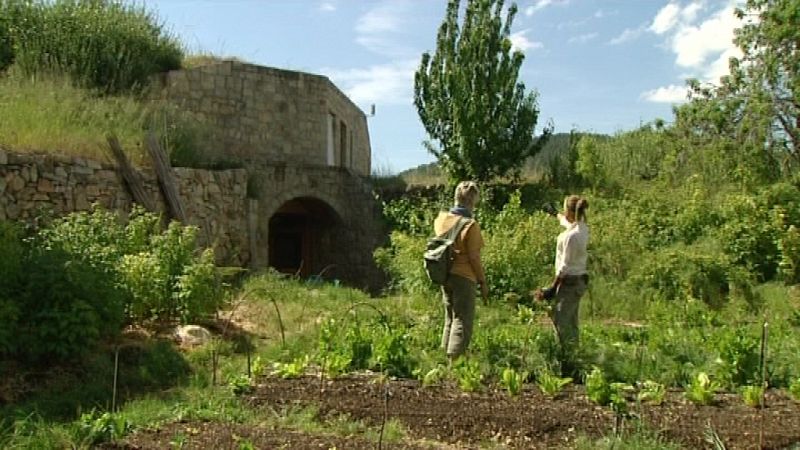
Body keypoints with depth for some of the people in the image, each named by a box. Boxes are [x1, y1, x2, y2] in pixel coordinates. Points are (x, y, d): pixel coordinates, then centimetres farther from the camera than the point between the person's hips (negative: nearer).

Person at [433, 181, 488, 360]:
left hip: (445, 276, 7)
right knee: (462, 321, -1)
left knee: (450, 320, 18)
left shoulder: (441, 219, 3)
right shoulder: (470, 225, -15)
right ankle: (454, 361, -6)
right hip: (464, 277, -7)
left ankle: (445, 357, 23)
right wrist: (482, 282, -4)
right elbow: (474, 257, -13)